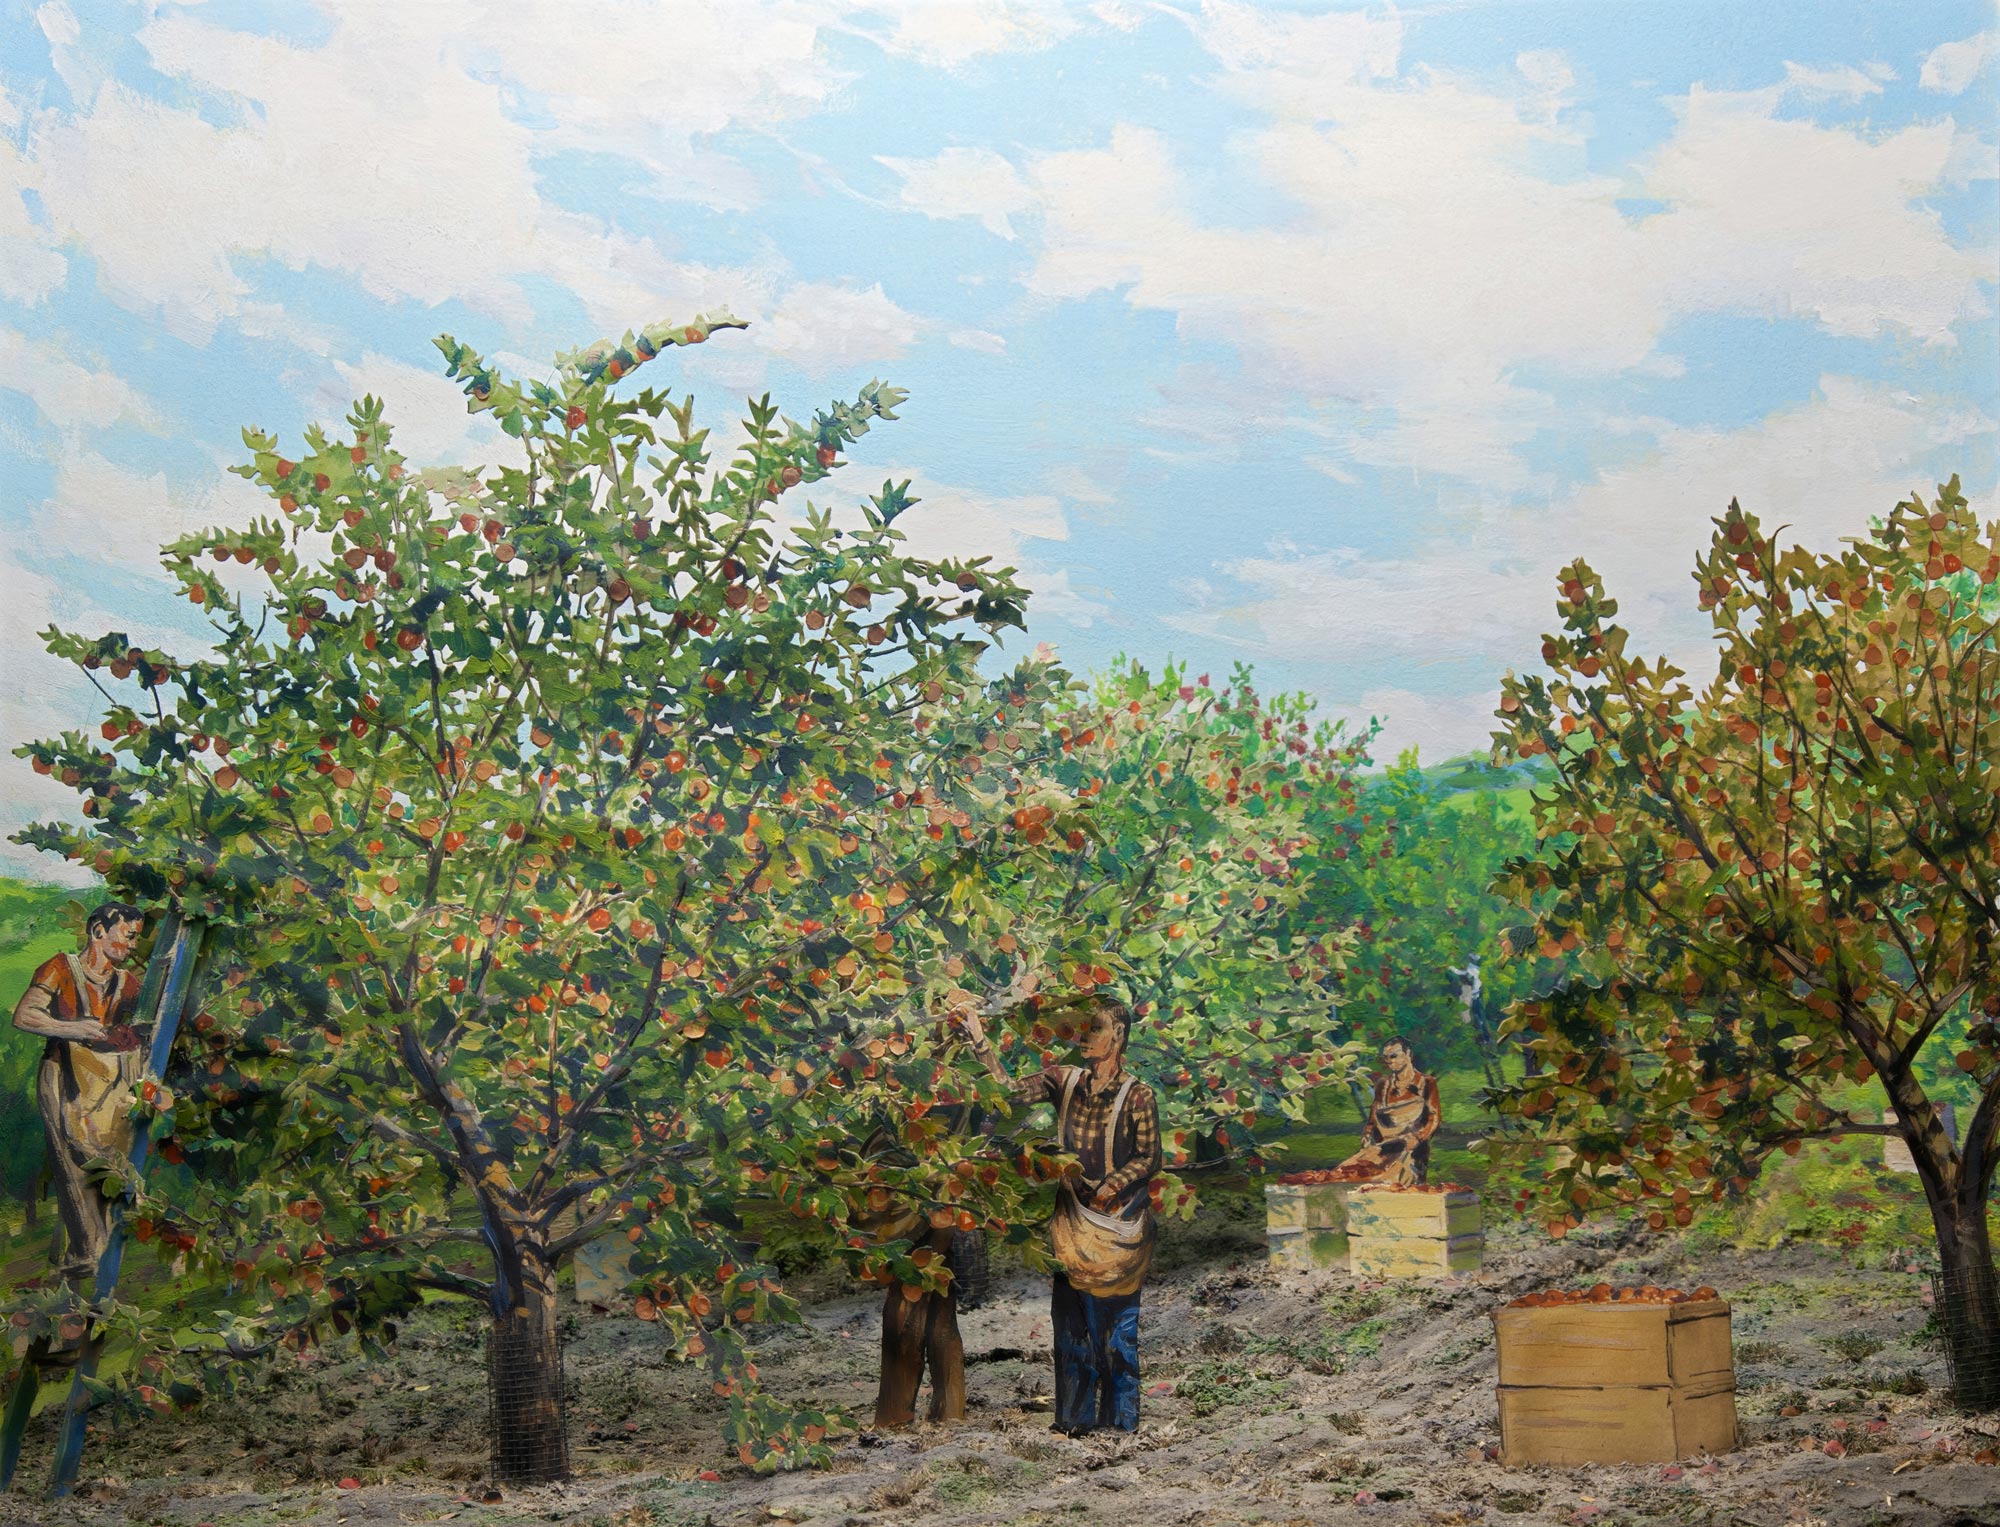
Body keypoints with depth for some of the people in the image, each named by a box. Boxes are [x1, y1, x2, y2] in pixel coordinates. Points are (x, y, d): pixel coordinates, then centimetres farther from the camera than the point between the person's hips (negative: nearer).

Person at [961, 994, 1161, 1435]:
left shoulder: (1136, 1095, -10)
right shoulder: (1065, 1080, 2)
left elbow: (1149, 1159, -7)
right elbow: (1013, 1090, -8)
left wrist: (1110, 1186, -20)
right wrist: (979, 1040, -15)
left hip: (1119, 1220, -4)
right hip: (1073, 1217, 4)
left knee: (1117, 1318, 3)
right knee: (1072, 1316, 8)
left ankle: (1120, 1414, 16)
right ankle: (1077, 1414, 18)